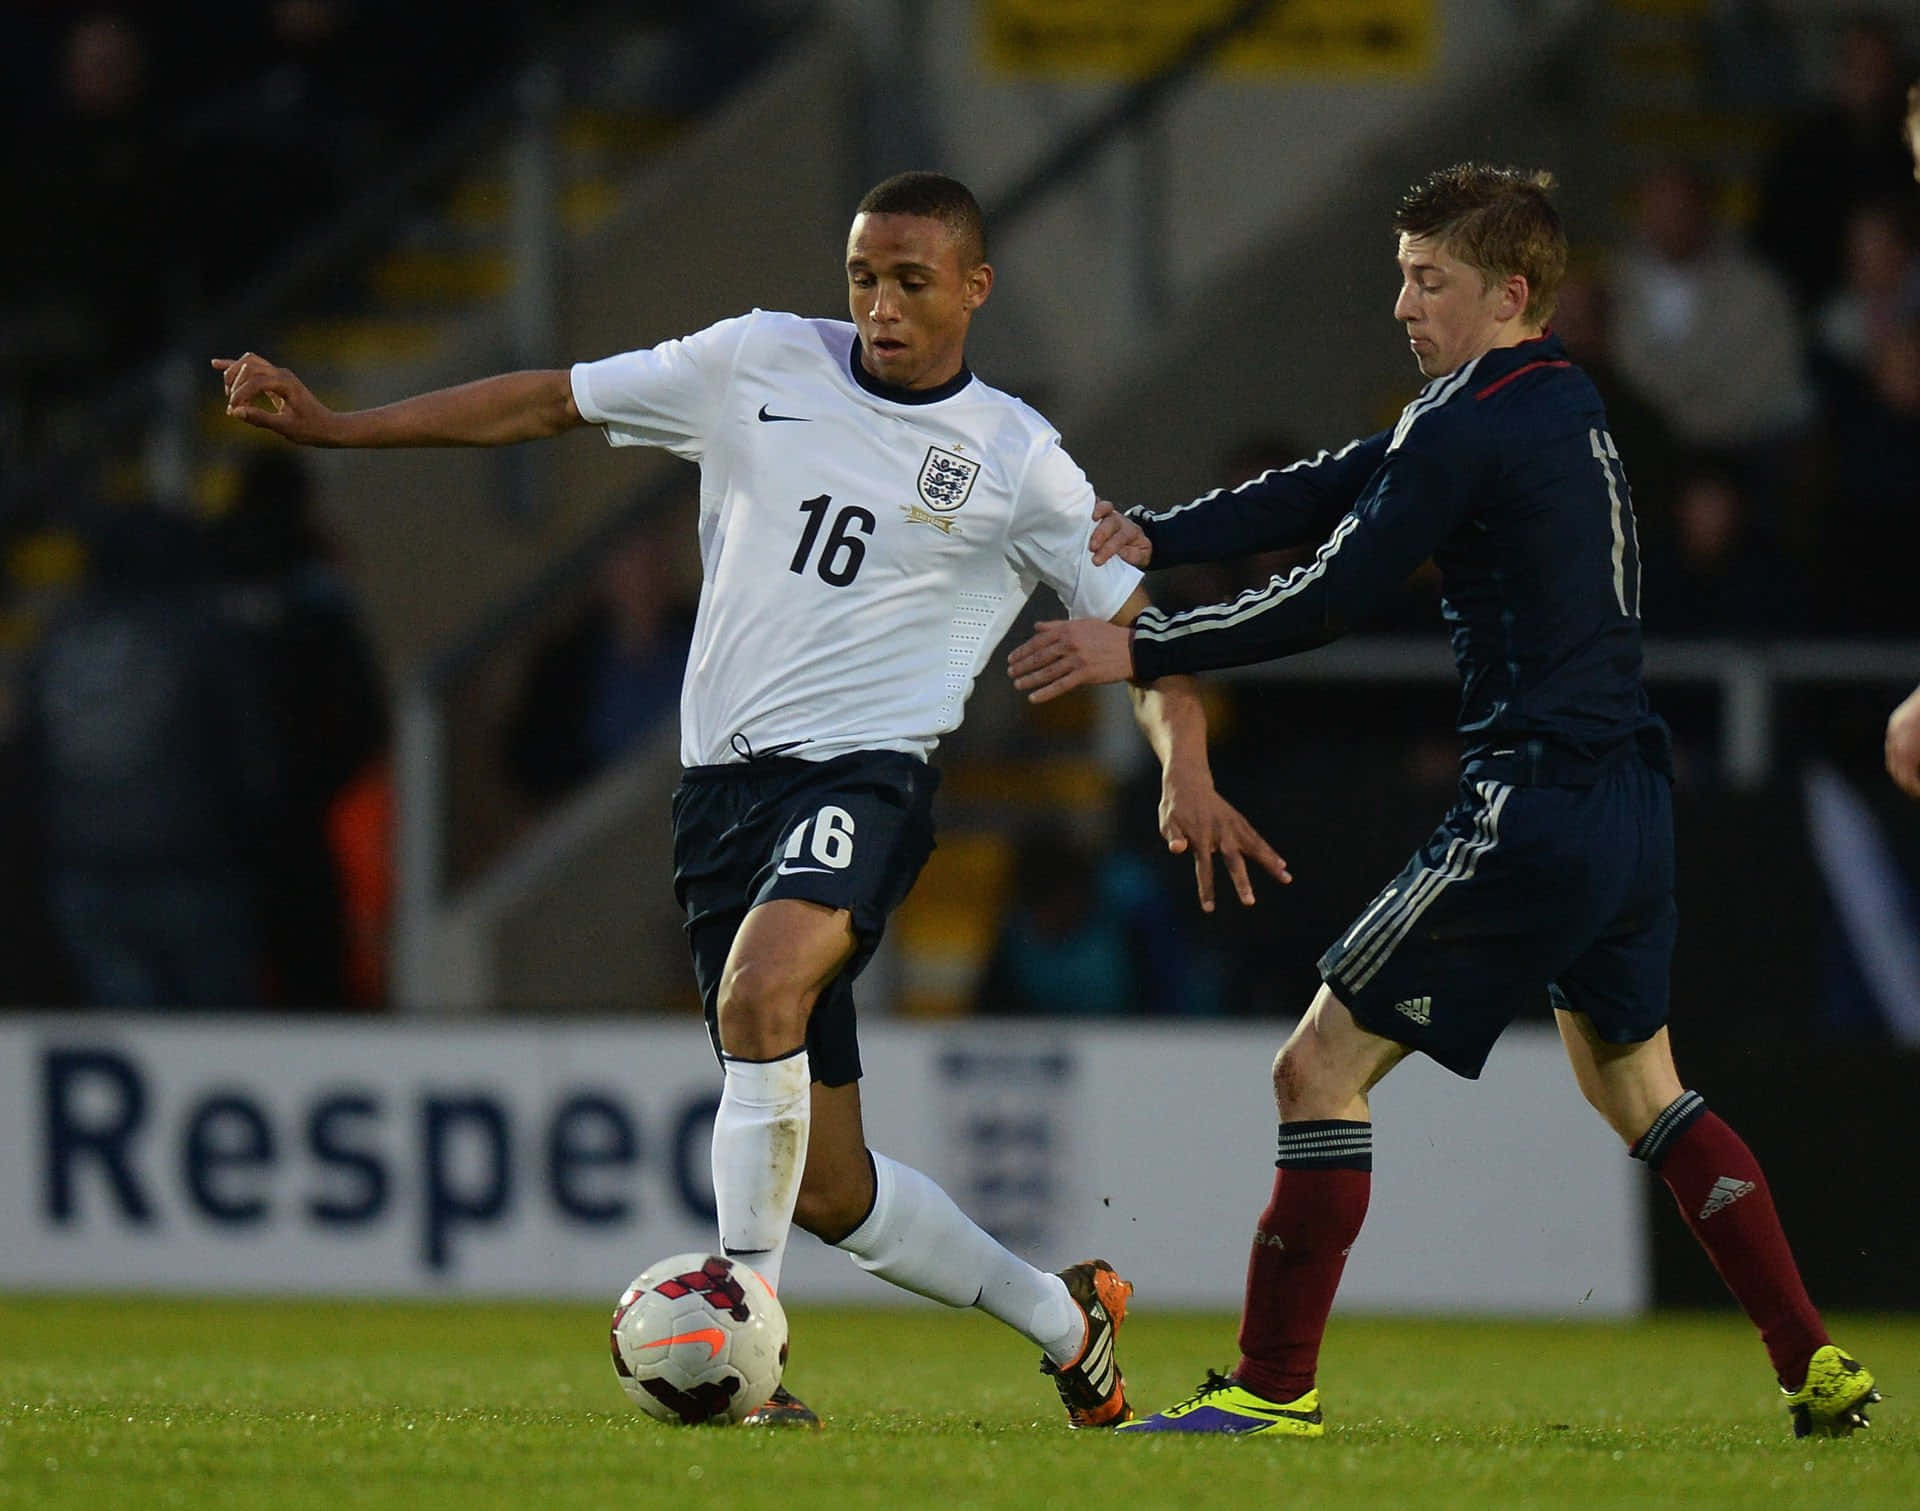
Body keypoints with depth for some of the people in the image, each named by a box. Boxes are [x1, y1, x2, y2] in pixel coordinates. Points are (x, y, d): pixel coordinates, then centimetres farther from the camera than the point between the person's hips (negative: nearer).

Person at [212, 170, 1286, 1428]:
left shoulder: (1017, 462, 2)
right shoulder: (760, 365, 8)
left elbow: (1143, 630, 8)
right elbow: (549, 404, 13)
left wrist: (1190, 781, -9)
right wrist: (331, 425, 9)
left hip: (864, 772, -4)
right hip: (724, 785, 4)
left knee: (759, 993, -36)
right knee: (827, 1187, 5)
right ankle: (1063, 1317, 27)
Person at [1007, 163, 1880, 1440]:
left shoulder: (1471, 424, -13)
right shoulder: (1568, 404, 15)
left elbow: (1325, 601, -14)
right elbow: (1339, 489, 12)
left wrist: (1136, 652, -7)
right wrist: (1153, 537, 2)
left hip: (1533, 804, -9)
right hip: (1633, 800, 9)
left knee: (1322, 1068, -4)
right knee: (1636, 1084, 24)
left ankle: (1277, 1388, -4)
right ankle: (1817, 1367, 19)